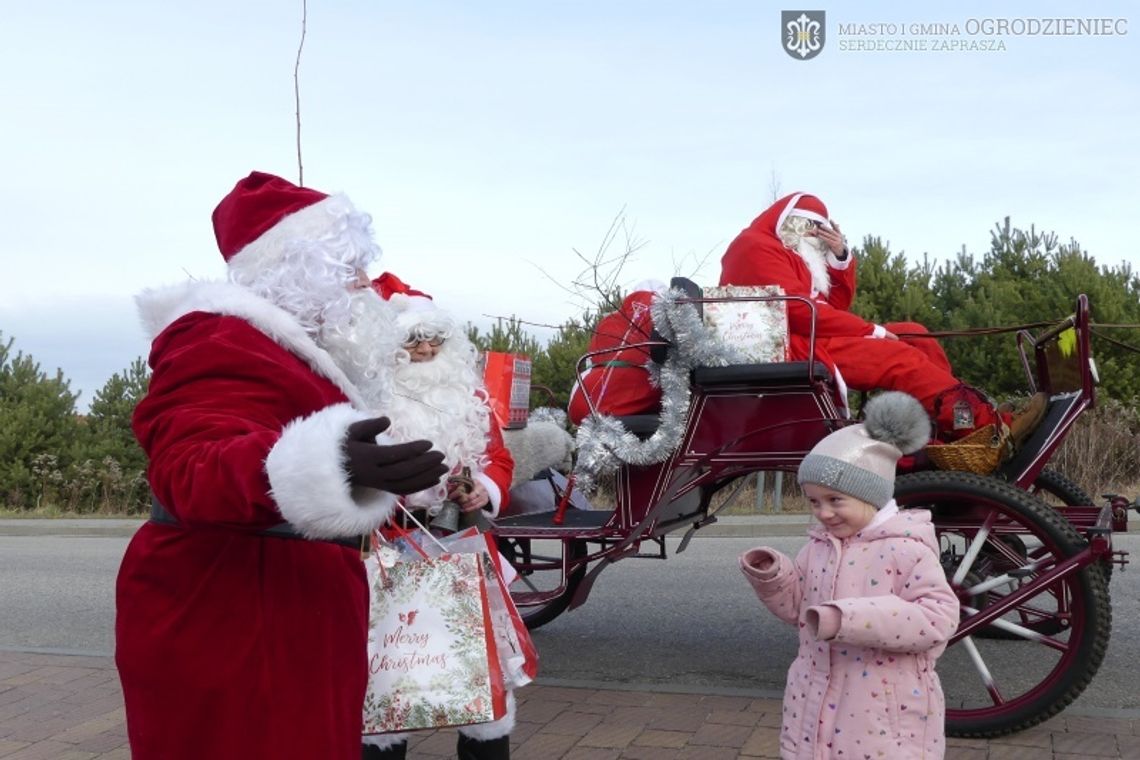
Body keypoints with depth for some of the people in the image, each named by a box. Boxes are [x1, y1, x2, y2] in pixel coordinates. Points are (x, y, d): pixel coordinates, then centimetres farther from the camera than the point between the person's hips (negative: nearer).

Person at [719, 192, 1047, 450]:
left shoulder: (791, 254, 25)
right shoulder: (756, 248, -6)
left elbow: (835, 306, 17)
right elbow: (798, 309, -19)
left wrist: (841, 258, 1)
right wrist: (871, 330, -15)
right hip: (792, 348, -10)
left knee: (913, 335, 4)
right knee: (899, 358, -21)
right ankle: (997, 429, -25)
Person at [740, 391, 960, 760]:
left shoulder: (906, 548, -14)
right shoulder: (819, 545, 7)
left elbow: (939, 617, -23)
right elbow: (798, 606, 19)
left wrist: (850, 619, -29)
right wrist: (771, 575, -3)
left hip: (886, 718, -6)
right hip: (818, 707, 7)